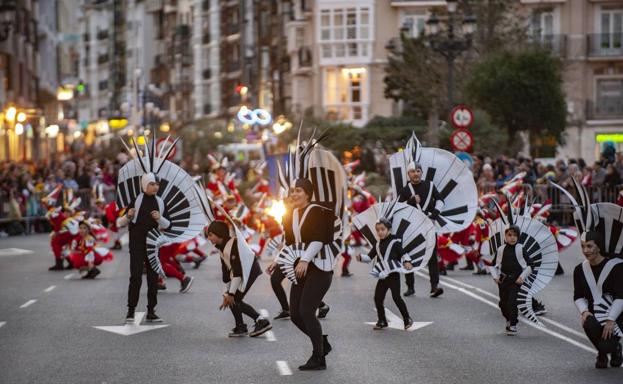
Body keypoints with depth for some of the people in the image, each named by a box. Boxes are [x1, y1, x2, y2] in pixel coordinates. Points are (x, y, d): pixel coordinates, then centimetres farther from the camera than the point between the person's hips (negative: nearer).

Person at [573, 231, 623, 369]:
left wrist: (610, 320, -22)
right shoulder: (580, 270, 5)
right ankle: (602, 355, 1)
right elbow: (578, 296, 7)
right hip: (593, 314, 3)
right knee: (588, 324, -33)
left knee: (606, 346, -26)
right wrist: (584, 311, -14)